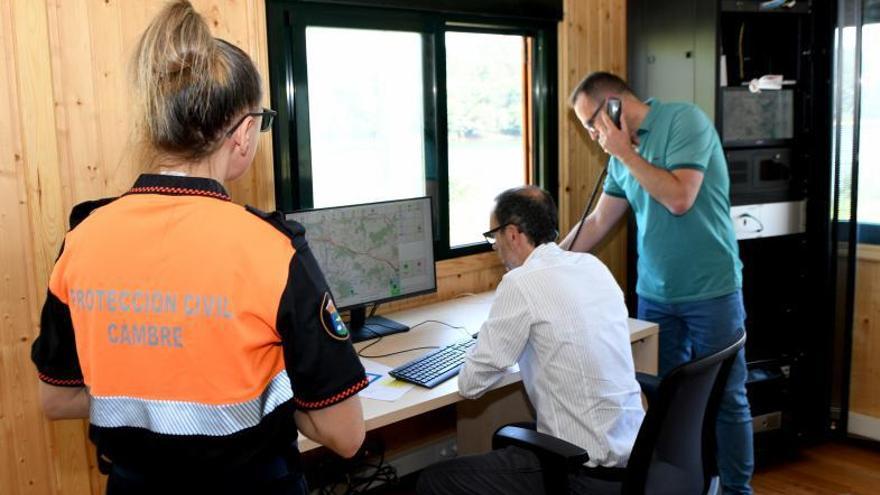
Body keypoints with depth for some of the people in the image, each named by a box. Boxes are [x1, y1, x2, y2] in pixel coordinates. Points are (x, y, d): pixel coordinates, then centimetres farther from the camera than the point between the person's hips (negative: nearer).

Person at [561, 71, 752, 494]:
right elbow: (597, 222, 15)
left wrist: (625, 153, -14)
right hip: (654, 295, 6)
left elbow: (679, 198, -21)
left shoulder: (685, 120, -11)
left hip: (711, 291, -6)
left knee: (726, 397, 5)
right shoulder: (622, 155, 9)